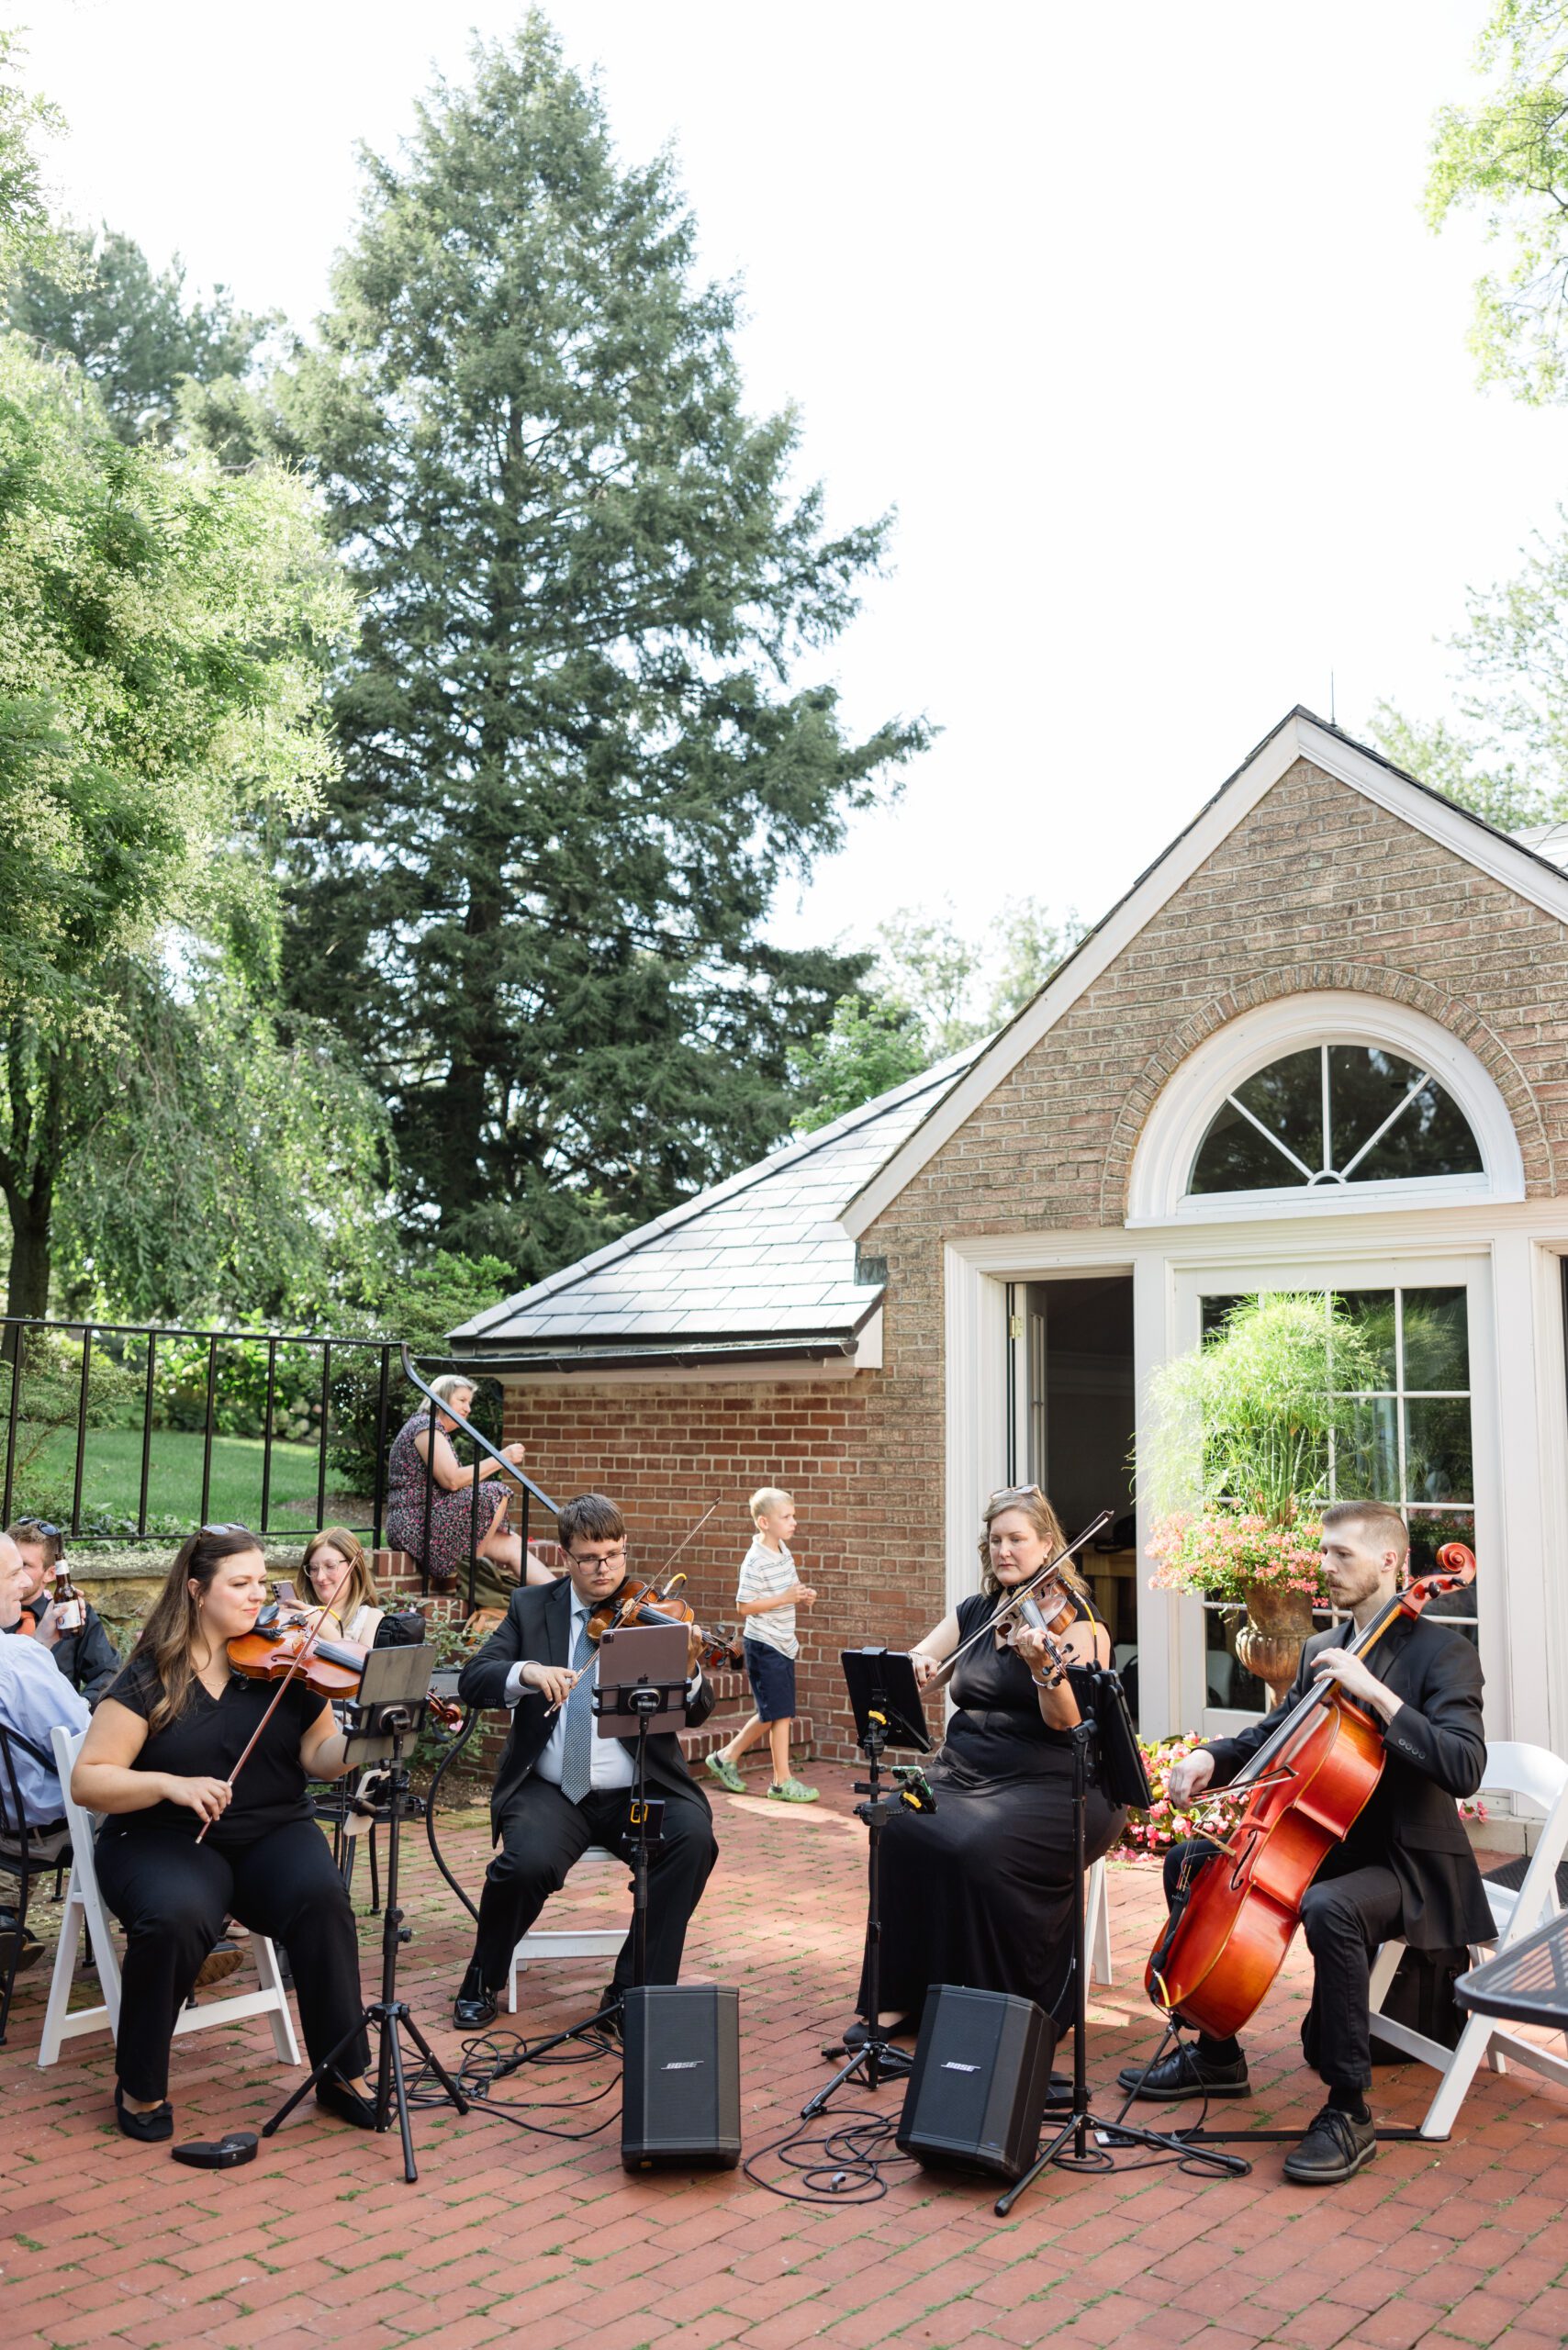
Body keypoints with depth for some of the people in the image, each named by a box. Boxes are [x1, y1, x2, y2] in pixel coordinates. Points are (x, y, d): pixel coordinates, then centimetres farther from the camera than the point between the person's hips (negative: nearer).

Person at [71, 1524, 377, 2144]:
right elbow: (87, 1780, -8)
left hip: (272, 1834, 2)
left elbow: (319, 1757, -2)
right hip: (165, 1840, -2)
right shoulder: (150, 1679, -3)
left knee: (321, 1894, -29)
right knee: (176, 1914, -34)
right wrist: (170, 1784, -24)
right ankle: (140, 2089, -9)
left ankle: (345, 2075, -12)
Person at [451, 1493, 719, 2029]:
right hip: (550, 1789, 0)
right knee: (528, 1862, -29)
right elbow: (472, 1682, -3)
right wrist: (526, 1672, -24)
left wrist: (686, 1676, -29)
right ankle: (482, 1982, 2)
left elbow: (699, 1712, -4)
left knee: (693, 1835, -28)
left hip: (636, 1792, 0)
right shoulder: (531, 1608, 8)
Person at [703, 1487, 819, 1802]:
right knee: (780, 1713, -4)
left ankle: (726, 1757, 29)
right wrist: (784, 1598, -24)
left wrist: (802, 1596, -1)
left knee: (771, 1714, 15)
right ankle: (782, 1781, 6)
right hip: (764, 1646, -9)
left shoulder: (783, 1551, 7)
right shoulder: (756, 1562, -19)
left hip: (783, 1644, 9)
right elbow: (744, 1607, -20)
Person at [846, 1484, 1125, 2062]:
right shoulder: (975, 1612, 13)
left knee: (984, 1850, -33)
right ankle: (900, 1997, -11)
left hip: (1045, 1782, -5)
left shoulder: (1075, 1621, -3)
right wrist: (915, 1666, -14)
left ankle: (1020, 2015, -12)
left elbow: (1067, 1721, -15)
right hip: (963, 1772, 5)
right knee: (902, 1834, -24)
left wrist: (1044, 1667, -34)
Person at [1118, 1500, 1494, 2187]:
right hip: (1327, 1842, 8)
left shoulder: (1442, 1653, -13)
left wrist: (1375, 1692, -32)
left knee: (1328, 1910, -38)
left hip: (1406, 1860, -8)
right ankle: (1216, 2057, 16)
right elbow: (1274, 1732, 19)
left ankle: (1349, 2112, -19)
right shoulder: (1322, 1649, 10)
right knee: (1190, 1863, 4)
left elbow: (1464, 1768, -27)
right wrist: (1210, 1757, -1)